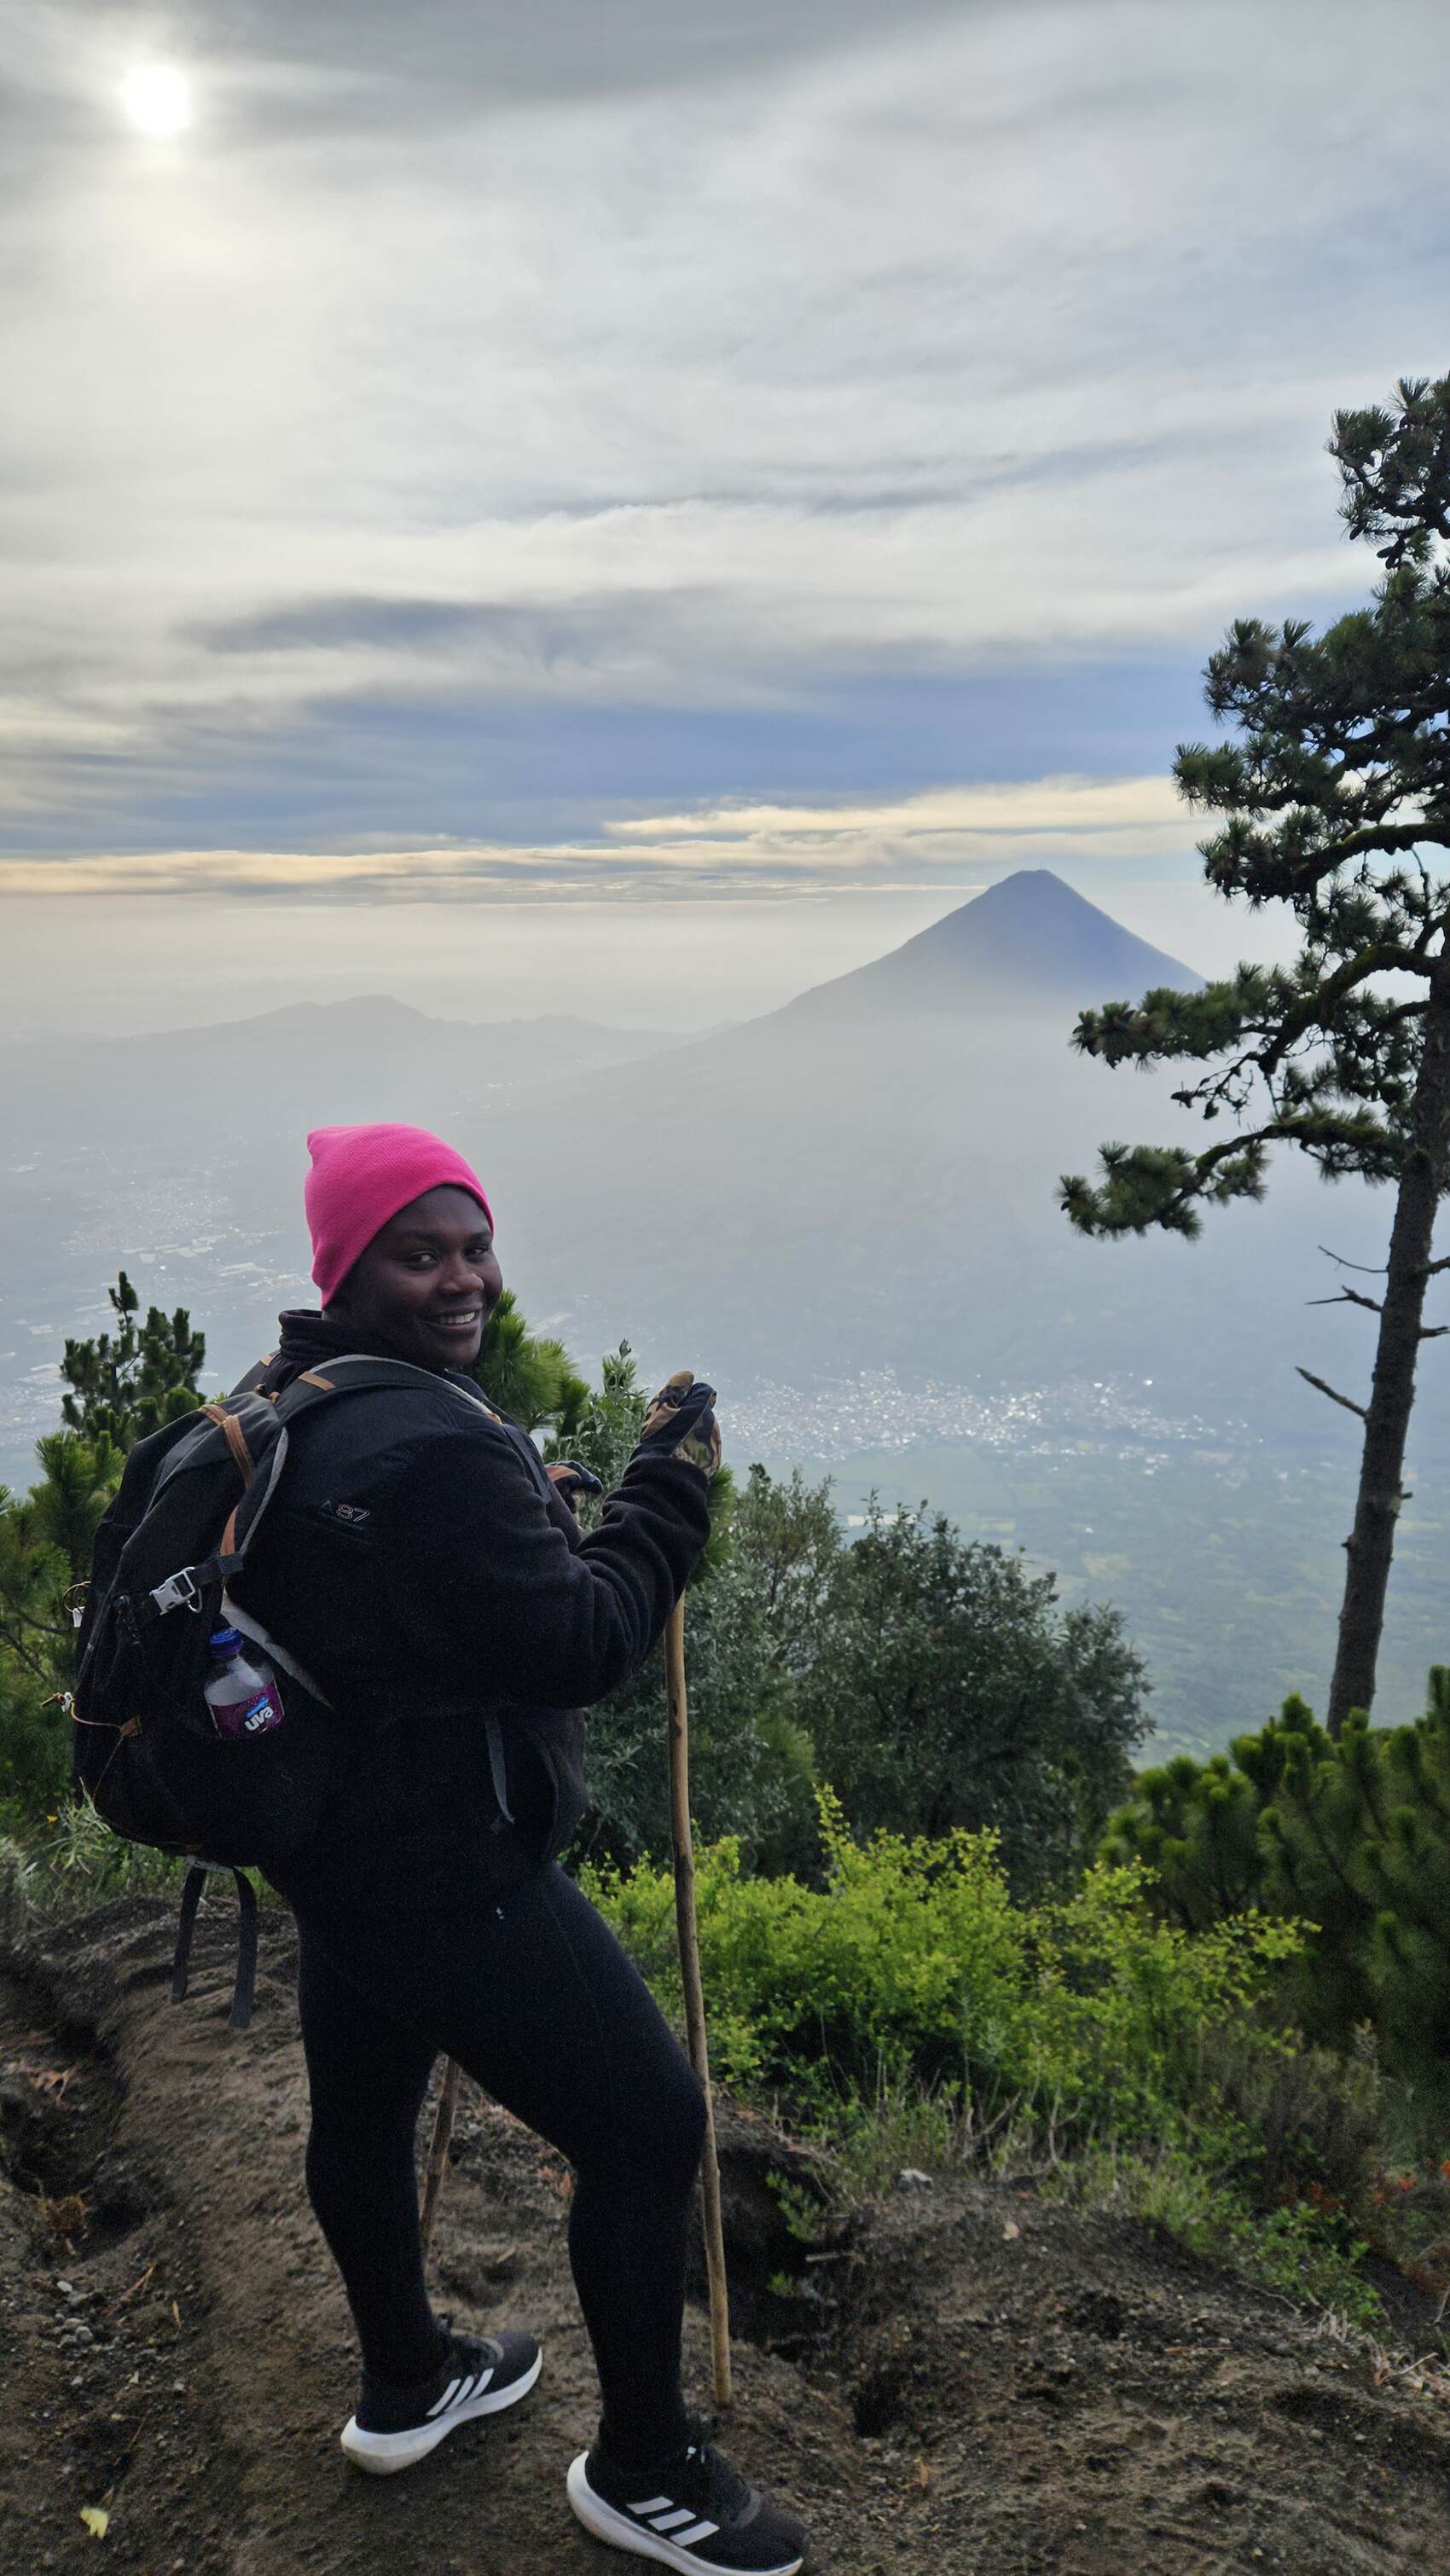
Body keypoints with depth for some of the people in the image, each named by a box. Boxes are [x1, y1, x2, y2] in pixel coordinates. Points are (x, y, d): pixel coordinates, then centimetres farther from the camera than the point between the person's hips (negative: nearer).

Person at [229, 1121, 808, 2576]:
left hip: (325, 1848, 10)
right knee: (648, 2129, 3)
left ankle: (404, 2386, 50)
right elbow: (581, 1647, -25)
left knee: (360, 2105, 26)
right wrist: (670, 1477, -15)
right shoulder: (429, 1448, -28)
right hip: (446, 1873, -10)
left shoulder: (276, 1409, 4)